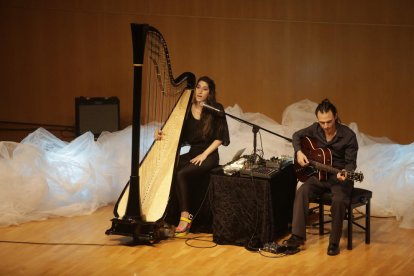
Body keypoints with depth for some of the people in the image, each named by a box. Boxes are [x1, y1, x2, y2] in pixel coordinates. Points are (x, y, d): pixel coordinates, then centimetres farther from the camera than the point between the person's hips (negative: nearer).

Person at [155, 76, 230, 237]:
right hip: (191, 153, 5)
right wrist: (163, 135, -10)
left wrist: (204, 154, -14)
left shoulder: (216, 109, -5)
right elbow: (179, 134, 9)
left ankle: (185, 217, -22)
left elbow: (220, 137, -7)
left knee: (181, 174, -28)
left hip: (209, 156, -5)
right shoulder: (187, 109, 7)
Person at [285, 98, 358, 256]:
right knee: (302, 191, -24)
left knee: (339, 200, -34)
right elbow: (297, 135, 13)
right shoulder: (315, 129, -4)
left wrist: (345, 172, -36)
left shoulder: (348, 136, -17)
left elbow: (351, 162, -13)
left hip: (340, 177, -4)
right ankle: (298, 236, -22)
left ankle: (334, 242, -19)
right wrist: (299, 152, -5)